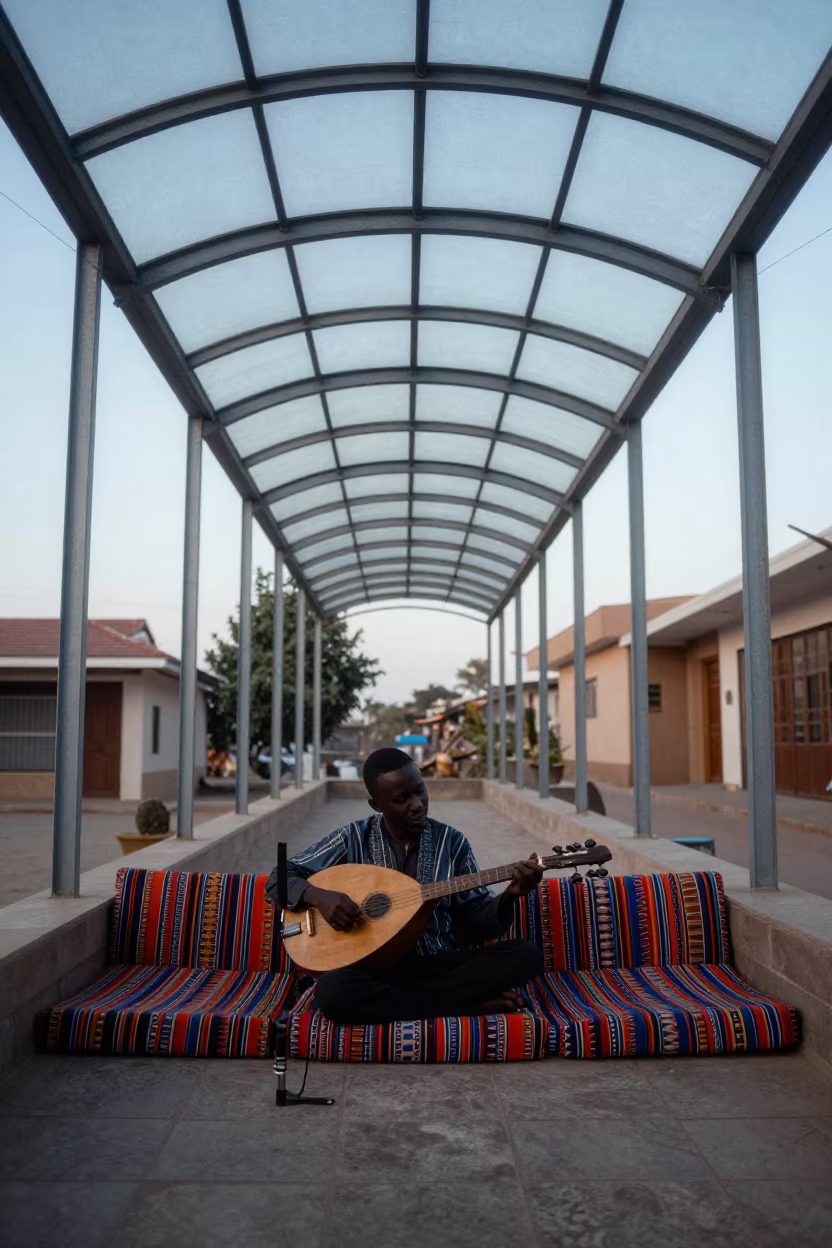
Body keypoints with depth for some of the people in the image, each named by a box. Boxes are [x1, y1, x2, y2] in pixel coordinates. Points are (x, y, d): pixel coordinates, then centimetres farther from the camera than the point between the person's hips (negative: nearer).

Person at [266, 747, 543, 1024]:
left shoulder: (451, 842, 3)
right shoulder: (353, 839, 0)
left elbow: (476, 923, 3)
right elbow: (279, 879, 3)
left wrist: (509, 896, -17)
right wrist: (318, 895, -17)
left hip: (441, 965, 1)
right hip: (376, 968, 0)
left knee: (526, 956, -22)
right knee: (333, 991, -37)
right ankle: (476, 1004, -20)